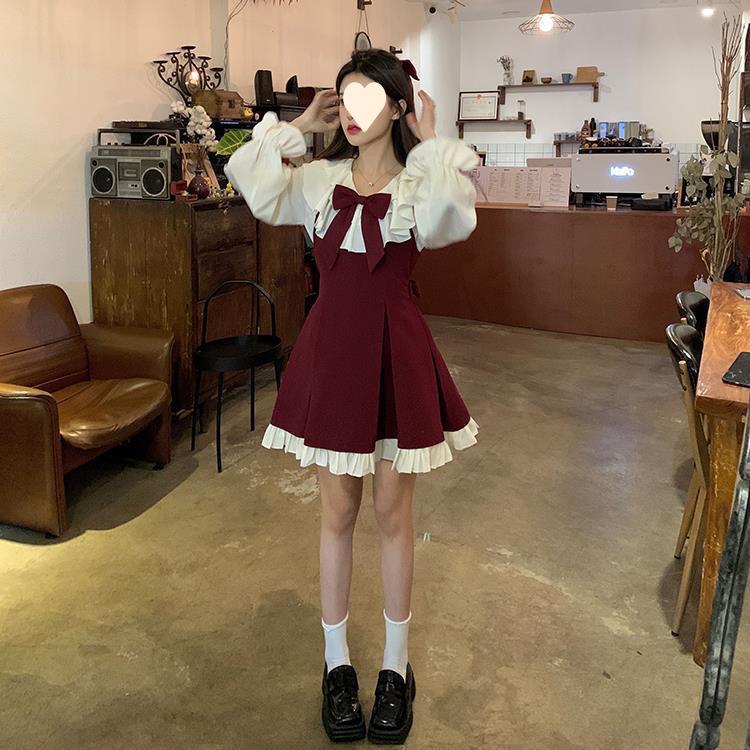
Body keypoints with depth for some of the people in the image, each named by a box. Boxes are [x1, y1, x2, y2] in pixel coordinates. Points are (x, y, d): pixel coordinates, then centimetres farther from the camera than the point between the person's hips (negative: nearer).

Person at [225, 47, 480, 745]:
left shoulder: (419, 181, -3)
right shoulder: (319, 177, 5)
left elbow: (451, 218, -26)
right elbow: (254, 187, -12)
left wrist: (431, 142, -16)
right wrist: (298, 126, -4)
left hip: (395, 351, -2)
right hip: (331, 346, 2)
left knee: (393, 510, 9)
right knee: (337, 511, 11)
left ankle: (395, 666, 28)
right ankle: (337, 663, 29)